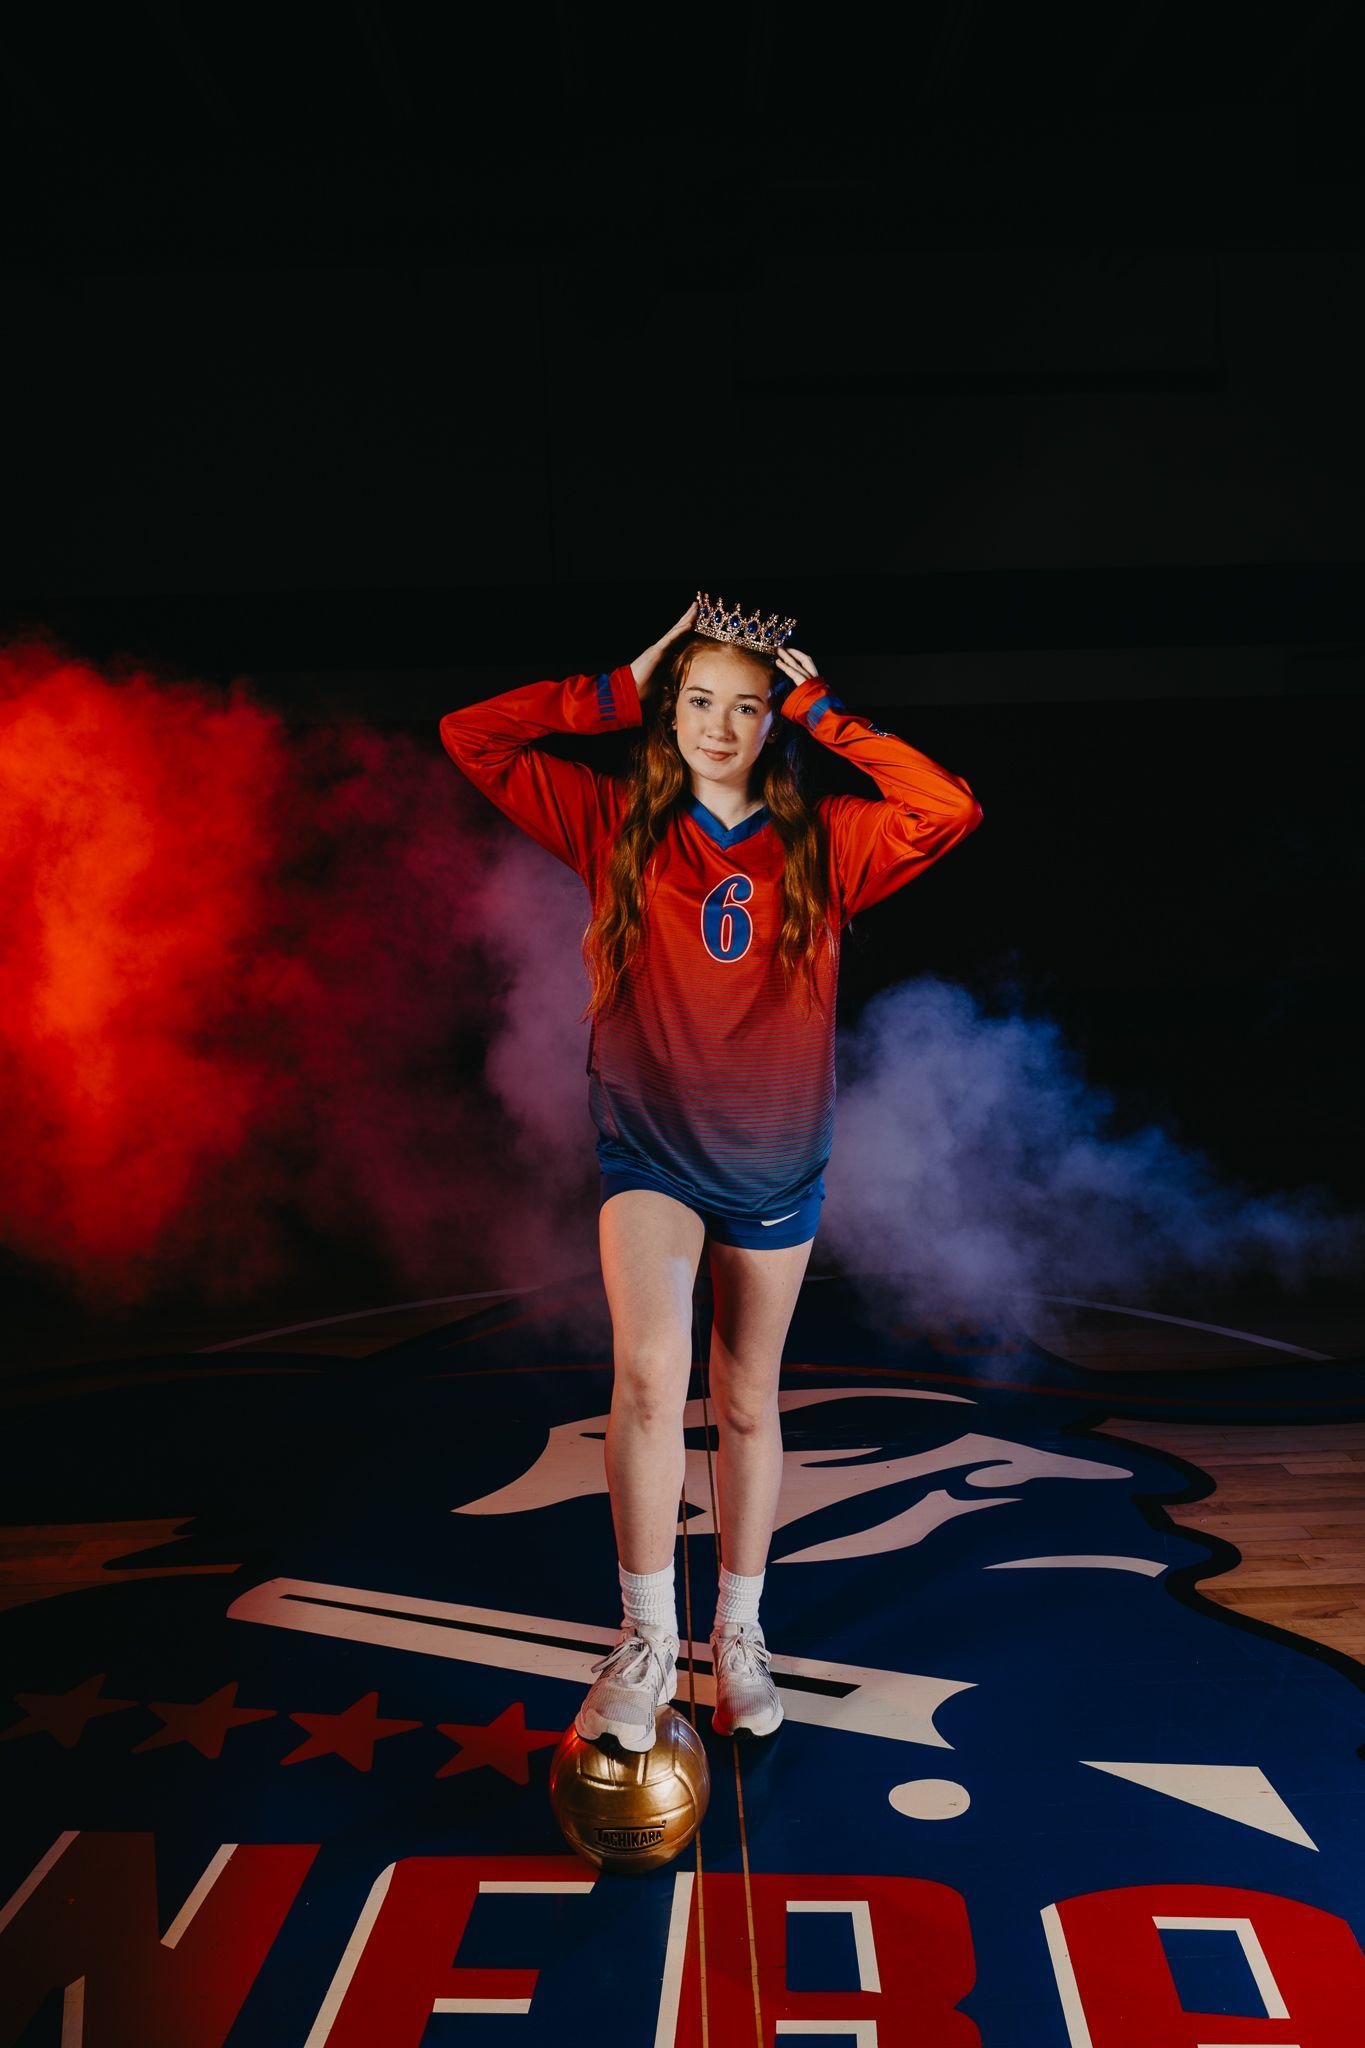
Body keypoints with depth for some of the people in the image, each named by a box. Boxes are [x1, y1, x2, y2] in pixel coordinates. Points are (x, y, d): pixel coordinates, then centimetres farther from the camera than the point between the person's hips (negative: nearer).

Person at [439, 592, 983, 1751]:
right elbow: (470, 737, -3)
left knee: (748, 1405, 13)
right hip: (649, 1153, -1)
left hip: (774, 1165, 2)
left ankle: (741, 1631, 31)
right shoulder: (616, 826, -1)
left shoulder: (822, 846, -1)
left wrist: (827, 716, -11)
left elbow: (953, 809, -16)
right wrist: (617, 693, -6)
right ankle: (647, 1640, -6)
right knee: (650, 1371, -23)